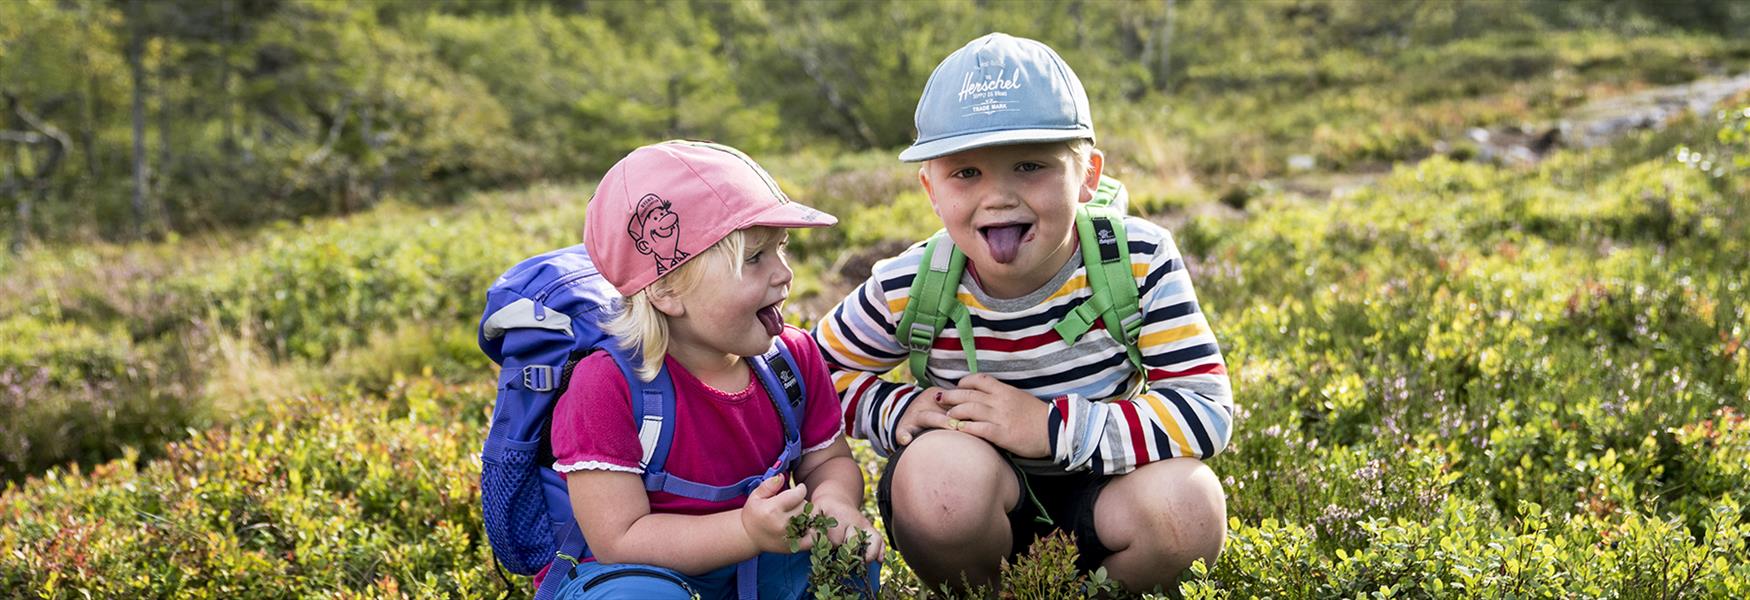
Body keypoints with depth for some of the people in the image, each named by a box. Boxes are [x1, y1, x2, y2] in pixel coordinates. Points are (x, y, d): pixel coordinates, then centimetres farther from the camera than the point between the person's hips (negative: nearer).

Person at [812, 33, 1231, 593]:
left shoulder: (1140, 263, -18)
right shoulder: (907, 289, -16)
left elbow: (1209, 411, -23)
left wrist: (1051, 427, -33)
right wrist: (897, 411, -21)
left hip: (1101, 484, 1)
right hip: (969, 501, 0)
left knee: (1189, 506, -30)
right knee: (942, 467, -34)